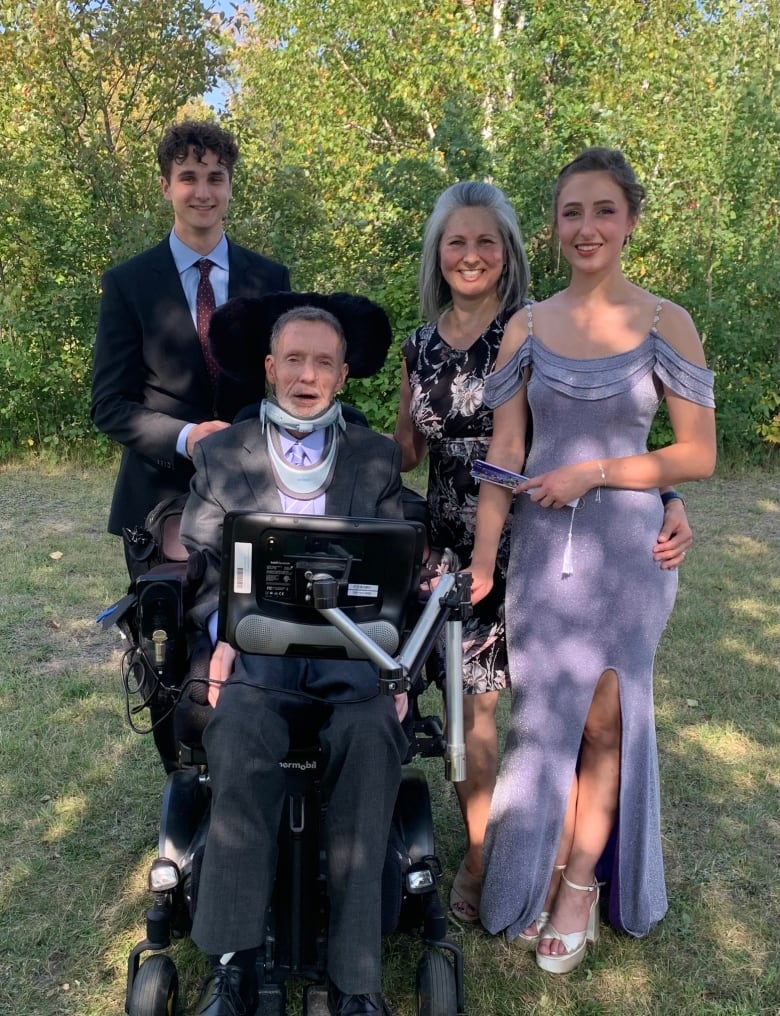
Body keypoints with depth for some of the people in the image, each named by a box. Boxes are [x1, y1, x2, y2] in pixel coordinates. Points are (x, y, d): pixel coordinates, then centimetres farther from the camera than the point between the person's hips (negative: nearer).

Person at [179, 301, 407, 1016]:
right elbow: (199, 564, 10)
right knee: (240, 730, -33)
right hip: (256, 647, 0)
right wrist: (224, 635, -8)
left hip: (353, 647, 0)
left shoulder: (379, 458, 14)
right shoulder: (221, 454, 14)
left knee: (372, 730, -32)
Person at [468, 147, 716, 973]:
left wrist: (592, 472, -13)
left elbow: (698, 456, -4)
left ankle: (581, 887, 28)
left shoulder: (664, 323, -3)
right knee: (546, 720, 10)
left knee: (605, 723, 10)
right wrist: (481, 561, -7)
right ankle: (541, 881, 30)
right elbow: (502, 456, 0)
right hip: (542, 549, 2)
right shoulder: (525, 327, 3)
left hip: (626, 550, -1)